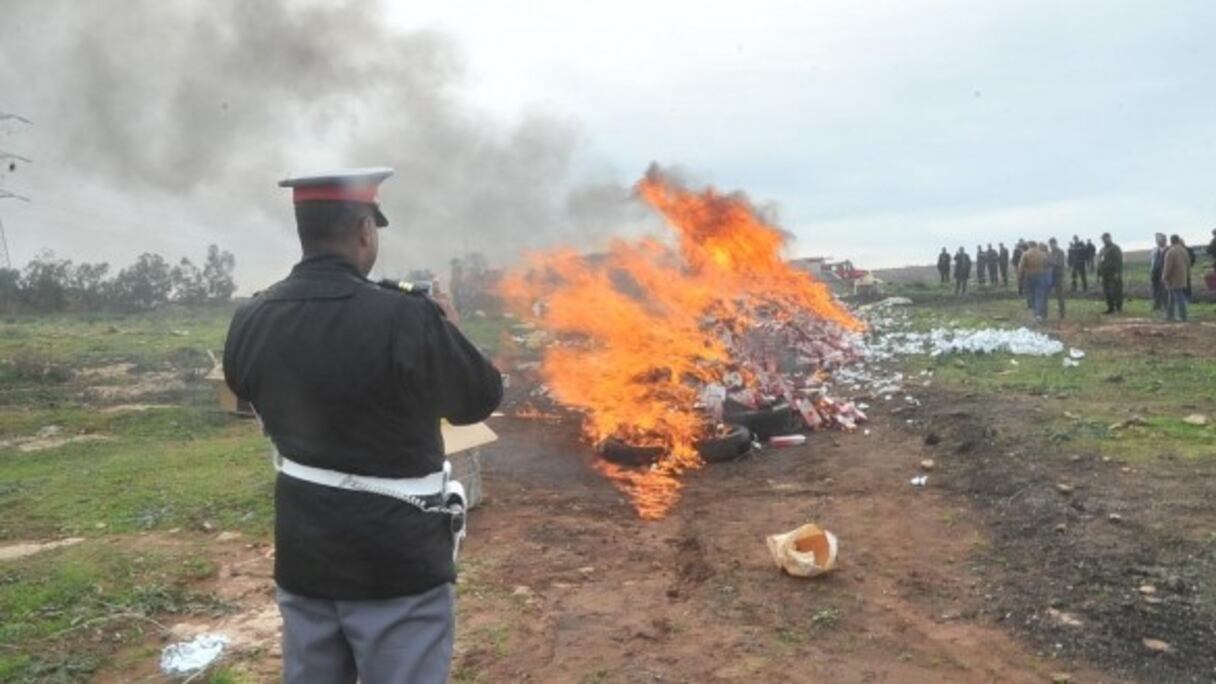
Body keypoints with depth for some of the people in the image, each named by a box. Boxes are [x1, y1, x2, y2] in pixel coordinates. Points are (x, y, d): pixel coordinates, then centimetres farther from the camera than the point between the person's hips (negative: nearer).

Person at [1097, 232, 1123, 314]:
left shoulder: (1115, 248, -4)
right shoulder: (1102, 250, 20)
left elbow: (1119, 261, -13)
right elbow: (1100, 263, 22)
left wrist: (1117, 273, -21)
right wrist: (1099, 274, 18)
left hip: (1114, 274, -8)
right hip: (1105, 275, 8)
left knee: (1115, 291, -8)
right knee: (1107, 292, 7)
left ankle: (1119, 307, -2)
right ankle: (1110, 308, 13)